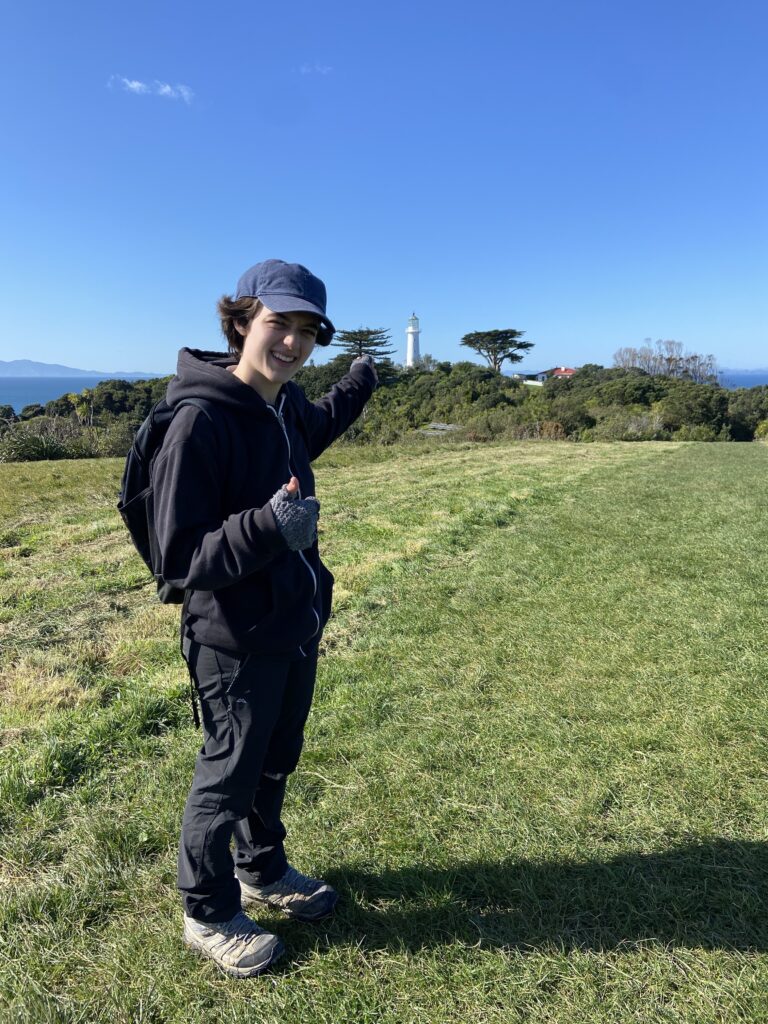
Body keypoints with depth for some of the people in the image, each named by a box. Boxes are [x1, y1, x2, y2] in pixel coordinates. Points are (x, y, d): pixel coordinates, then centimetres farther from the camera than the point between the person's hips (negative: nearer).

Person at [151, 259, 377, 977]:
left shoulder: (286, 404, 1)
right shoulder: (200, 422, -24)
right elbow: (180, 559, -24)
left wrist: (357, 383, 35)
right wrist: (270, 526, -37)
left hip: (296, 627, 8)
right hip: (237, 641, -8)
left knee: (276, 762, 24)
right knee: (229, 777, 11)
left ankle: (262, 871, 49)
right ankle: (209, 916, 37)